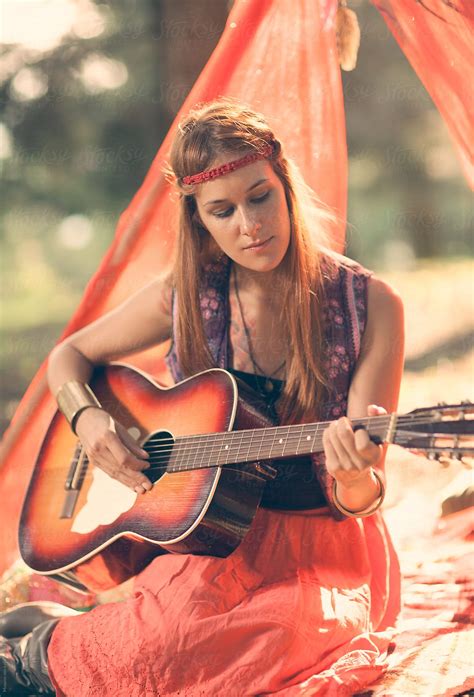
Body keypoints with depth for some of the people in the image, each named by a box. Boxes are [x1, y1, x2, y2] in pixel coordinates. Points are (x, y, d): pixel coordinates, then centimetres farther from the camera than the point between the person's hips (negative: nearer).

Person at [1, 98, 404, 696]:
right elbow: (68, 357, 15)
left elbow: (357, 500, -8)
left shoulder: (369, 305, -8)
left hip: (322, 549, 0)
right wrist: (87, 418, -7)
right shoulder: (184, 297, -1)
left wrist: (355, 476, -33)